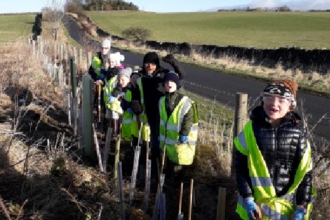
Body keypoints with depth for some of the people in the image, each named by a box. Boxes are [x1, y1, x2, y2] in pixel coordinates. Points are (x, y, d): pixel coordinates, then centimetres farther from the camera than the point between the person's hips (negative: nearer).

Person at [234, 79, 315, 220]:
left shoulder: (298, 132, -8)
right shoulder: (251, 129, -9)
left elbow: (305, 172, -3)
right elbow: (240, 166, -4)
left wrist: (302, 207, -5)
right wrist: (247, 199, -9)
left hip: (287, 206, 0)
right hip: (255, 205, 0)